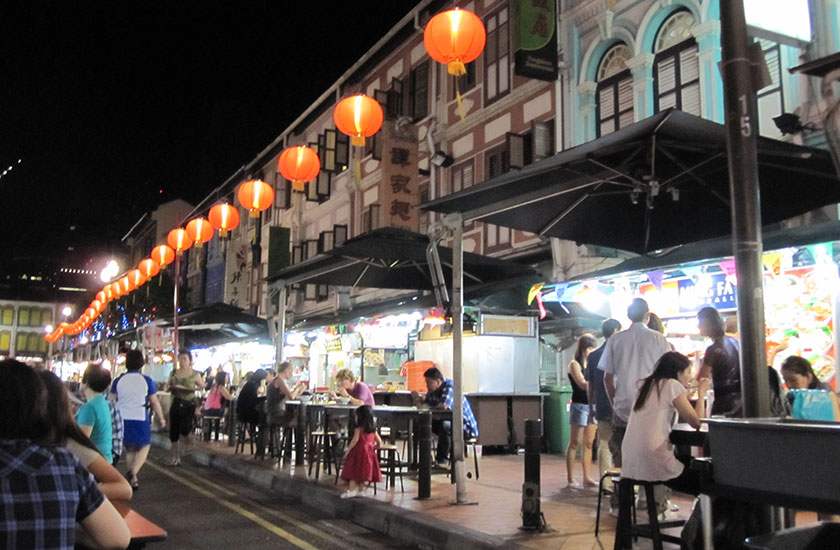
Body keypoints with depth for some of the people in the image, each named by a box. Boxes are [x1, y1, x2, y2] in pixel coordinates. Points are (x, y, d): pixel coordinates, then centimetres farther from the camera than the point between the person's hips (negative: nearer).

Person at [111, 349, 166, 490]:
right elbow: (154, 402, -2)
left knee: (129, 449, 19)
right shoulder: (147, 381, -7)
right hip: (141, 419, -3)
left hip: (123, 420, 3)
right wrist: (161, 418, 10)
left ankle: (132, 479, 23)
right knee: (144, 447, 13)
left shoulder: (118, 381, -1)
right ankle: (133, 471, -12)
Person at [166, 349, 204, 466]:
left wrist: (193, 388, -11)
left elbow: (202, 386, 9)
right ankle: (176, 457, 16)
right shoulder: (174, 373, 6)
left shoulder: (195, 375, -1)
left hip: (189, 404, -3)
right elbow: (166, 388, 11)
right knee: (173, 432, 3)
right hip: (176, 404, 3)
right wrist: (171, 387, -11)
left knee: (184, 429, -17)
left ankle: (186, 443, 18)